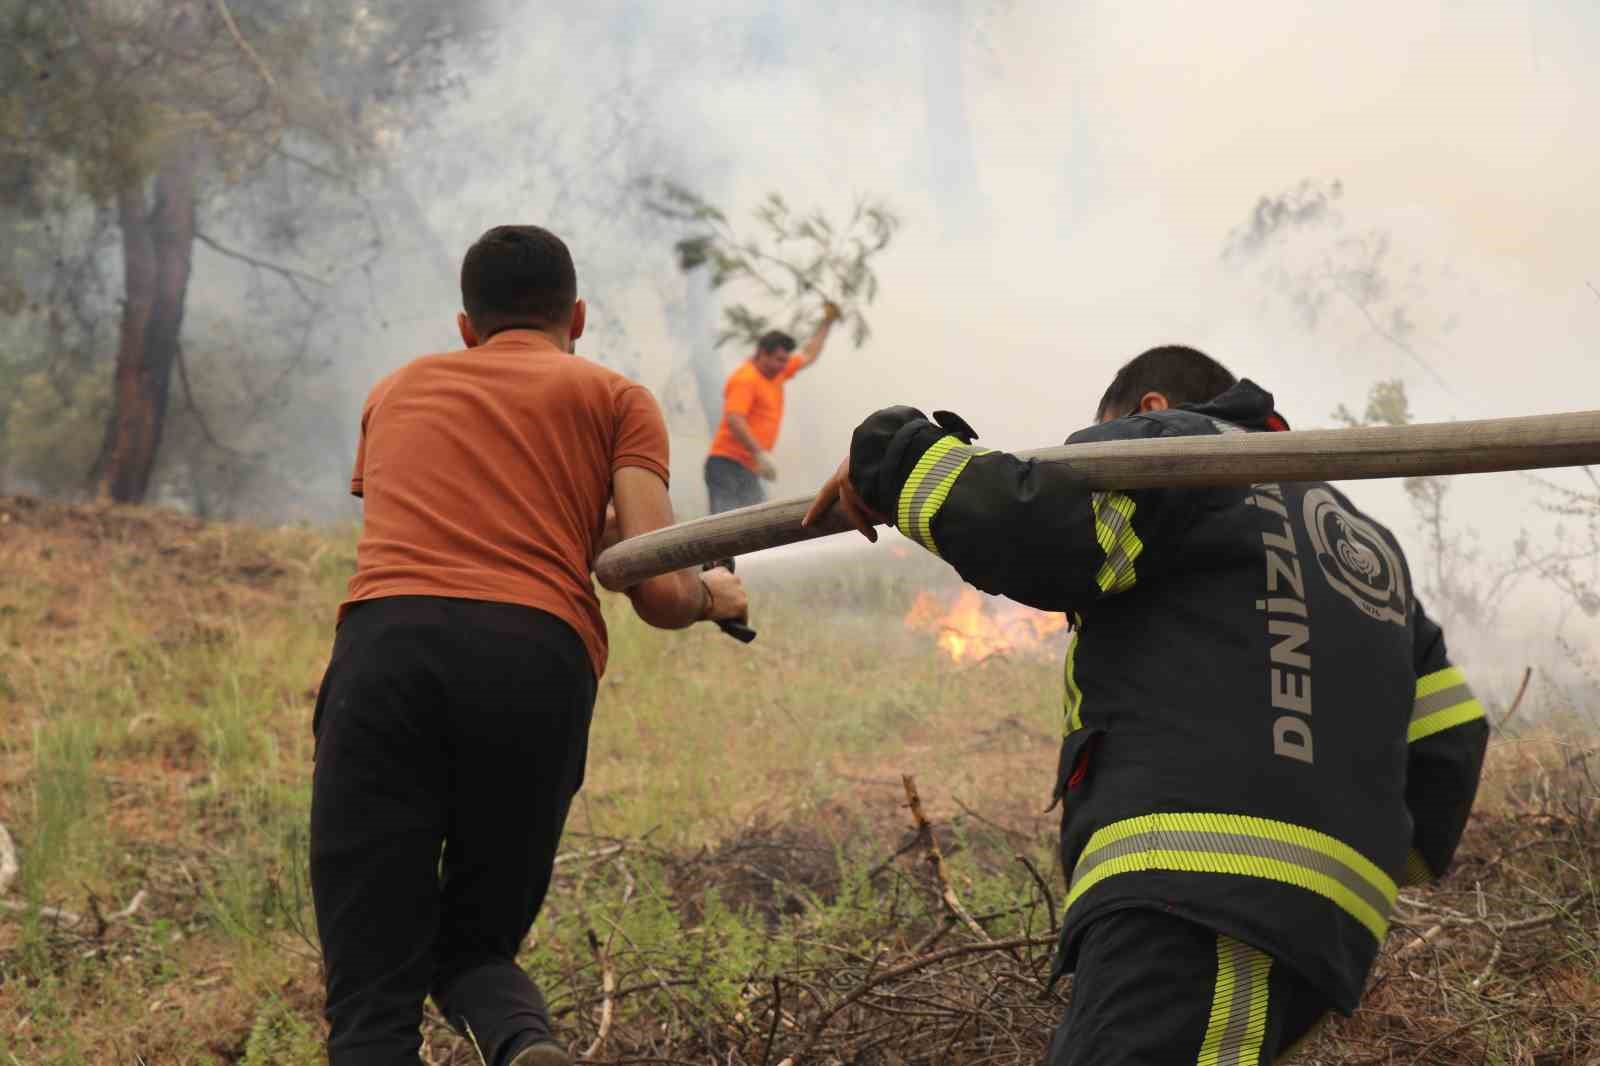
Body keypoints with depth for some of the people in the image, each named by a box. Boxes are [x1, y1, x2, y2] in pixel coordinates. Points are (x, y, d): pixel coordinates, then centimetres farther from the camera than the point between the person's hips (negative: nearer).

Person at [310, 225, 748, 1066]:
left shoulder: (397, 391, 32)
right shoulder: (616, 398, 22)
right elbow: (659, 594, 10)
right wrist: (712, 595, 32)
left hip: (384, 651, 1)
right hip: (539, 667, 0)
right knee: (474, 950, 18)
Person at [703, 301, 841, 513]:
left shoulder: (776, 373, 17)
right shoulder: (745, 379, -12)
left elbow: (808, 356, 31)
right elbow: (734, 419, -24)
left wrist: (827, 322, 29)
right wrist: (760, 453, -30)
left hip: (749, 470, 10)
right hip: (728, 464, -10)